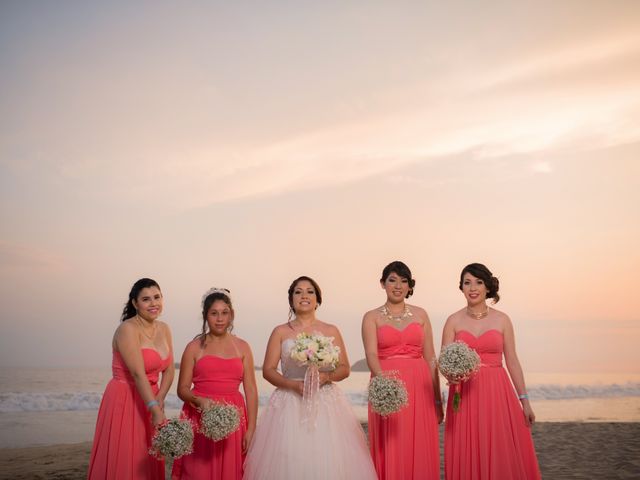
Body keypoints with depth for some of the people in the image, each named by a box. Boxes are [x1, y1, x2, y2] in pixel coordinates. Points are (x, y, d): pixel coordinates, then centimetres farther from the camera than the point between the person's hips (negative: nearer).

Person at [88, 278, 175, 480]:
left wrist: (159, 401, -10)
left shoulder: (164, 329, 6)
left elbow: (169, 370, 6)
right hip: (124, 402, -7)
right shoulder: (128, 329, -15)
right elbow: (138, 374, -24)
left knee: (147, 464, 12)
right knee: (122, 463, -1)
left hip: (150, 399, 7)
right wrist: (156, 410, -30)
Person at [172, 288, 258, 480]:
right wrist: (199, 400, -19)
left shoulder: (242, 347, 7)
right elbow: (182, 389, 2)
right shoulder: (194, 347, 2)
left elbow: (251, 390, 4)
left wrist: (251, 429, -1)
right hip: (200, 419, -1)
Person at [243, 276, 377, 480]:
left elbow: (345, 368, 8)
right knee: (289, 460, -4)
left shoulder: (331, 331, 8)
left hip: (326, 403, 1)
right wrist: (293, 384, -13)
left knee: (328, 458, -4)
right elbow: (268, 370, 2)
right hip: (290, 403, 0)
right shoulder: (280, 332, 6)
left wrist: (326, 376, -12)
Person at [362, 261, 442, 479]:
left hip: (419, 387, 2)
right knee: (391, 453, 0)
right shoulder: (372, 317, 4)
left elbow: (430, 358, 9)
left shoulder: (420, 314, 11)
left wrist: (437, 399, 7)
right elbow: (371, 354, -11)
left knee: (421, 452, 3)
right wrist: (382, 378, -31)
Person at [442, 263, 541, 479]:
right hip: (465, 395, 0)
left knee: (503, 457, 0)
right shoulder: (453, 321, 4)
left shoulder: (502, 320, 5)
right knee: (467, 459, 2)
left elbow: (512, 361, 6)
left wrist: (524, 401, 3)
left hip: (498, 393, 0)